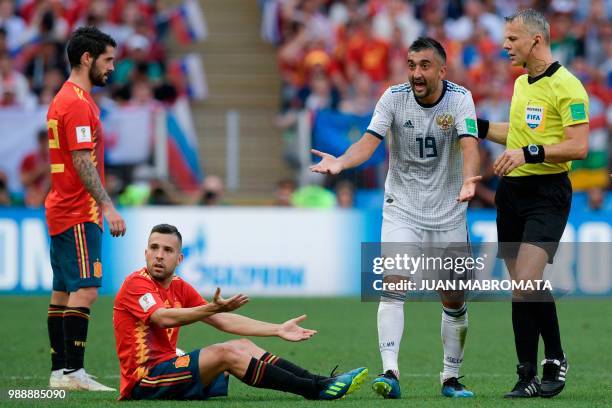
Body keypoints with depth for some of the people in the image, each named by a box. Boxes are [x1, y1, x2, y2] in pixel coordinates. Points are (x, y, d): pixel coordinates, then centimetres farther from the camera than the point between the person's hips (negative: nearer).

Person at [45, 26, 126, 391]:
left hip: (64, 210, 11)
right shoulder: (78, 103, -14)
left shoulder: (66, 99, 18)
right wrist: (107, 206, -22)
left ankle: (60, 371, 11)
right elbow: (82, 161, -20)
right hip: (79, 214, -11)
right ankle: (72, 371, -17)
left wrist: (101, 204, 22)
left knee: (64, 292, 9)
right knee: (85, 290, -13)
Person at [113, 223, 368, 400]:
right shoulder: (136, 284, -11)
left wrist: (277, 330, 9)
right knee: (228, 353, -20)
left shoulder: (179, 287, 14)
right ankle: (314, 390, -21)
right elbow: (163, 318, -28)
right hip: (143, 381, -9)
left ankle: (320, 382, -5)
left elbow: (224, 321, 14)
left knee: (242, 346, 2)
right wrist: (212, 308, -41)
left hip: (167, 366, 9)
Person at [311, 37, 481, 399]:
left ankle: (451, 378, 22)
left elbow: (469, 144, -25)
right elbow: (370, 141, -18)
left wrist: (469, 179, -45)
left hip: (449, 213, 1)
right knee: (394, 283, -19)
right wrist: (341, 162, -39)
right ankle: (390, 372, -24)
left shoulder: (460, 98, -11)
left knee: (454, 299, 5)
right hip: (402, 209, 0)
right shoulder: (394, 97, -9)